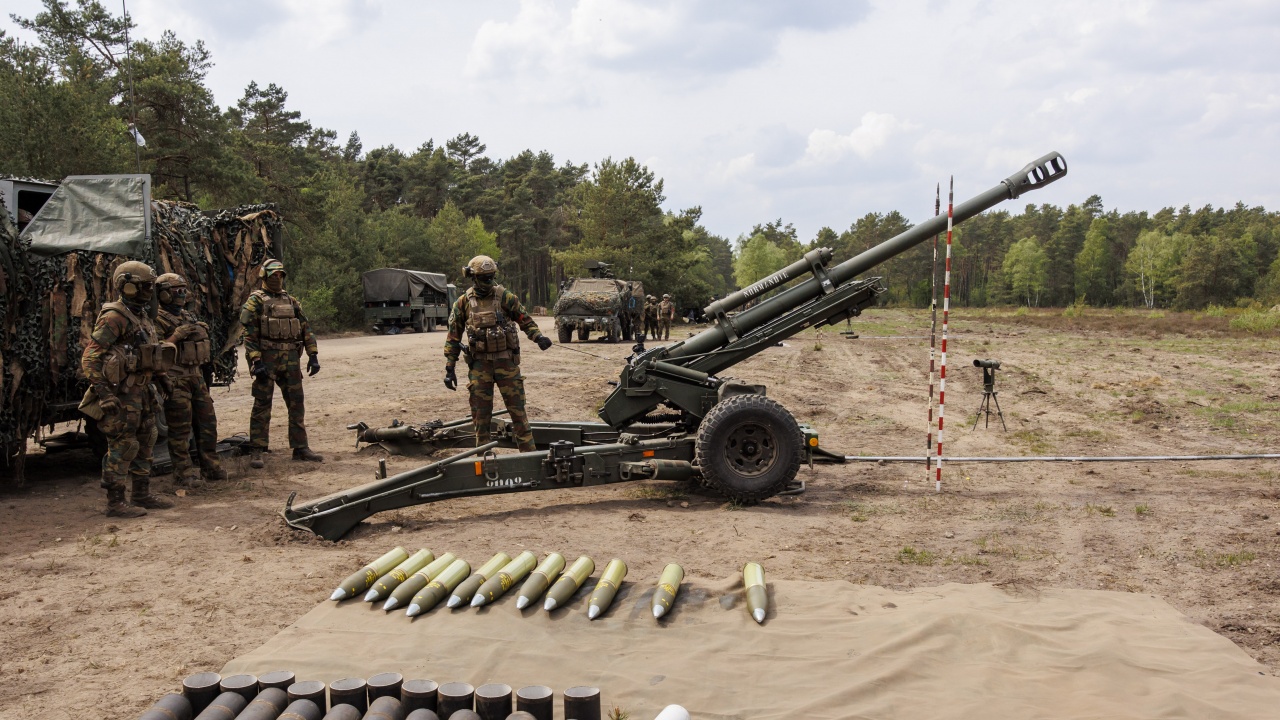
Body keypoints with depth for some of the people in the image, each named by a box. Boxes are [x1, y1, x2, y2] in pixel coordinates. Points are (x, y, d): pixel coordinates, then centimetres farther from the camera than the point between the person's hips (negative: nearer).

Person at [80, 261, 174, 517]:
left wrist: (161, 377, 23)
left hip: (141, 391, 9)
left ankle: (141, 496, 24)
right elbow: (90, 357, -19)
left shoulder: (141, 316, 14)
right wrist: (103, 392, -24)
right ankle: (115, 503, 3)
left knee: (144, 444, 14)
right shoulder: (114, 317, -15)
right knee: (122, 448, -5)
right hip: (121, 394, -9)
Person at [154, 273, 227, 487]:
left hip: (196, 374, 8)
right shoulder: (158, 318, -8)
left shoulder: (188, 315, 17)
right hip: (175, 379, -8)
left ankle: (210, 466, 18)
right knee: (180, 427, -3)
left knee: (207, 421, 10)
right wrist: (178, 335, -22)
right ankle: (183, 471, 5)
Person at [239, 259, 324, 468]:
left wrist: (313, 355, 6)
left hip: (291, 360, 5)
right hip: (267, 359, -5)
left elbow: (306, 329, 16)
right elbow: (249, 334, -8)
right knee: (262, 405, -2)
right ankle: (256, 452, 3)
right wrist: (256, 362, -17)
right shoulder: (256, 301, -1)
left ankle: (300, 448, 14)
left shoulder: (292, 301, 16)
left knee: (296, 404, 6)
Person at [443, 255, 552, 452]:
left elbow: (525, 320, 6)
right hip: (479, 365, 1)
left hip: (506, 361, -1)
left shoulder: (505, 297, 0)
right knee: (481, 414, 6)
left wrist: (538, 337, -13)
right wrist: (450, 368, 3)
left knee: (517, 409, 1)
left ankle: (529, 453, 6)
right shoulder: (463, 303, 2)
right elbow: (453, 338, 7)